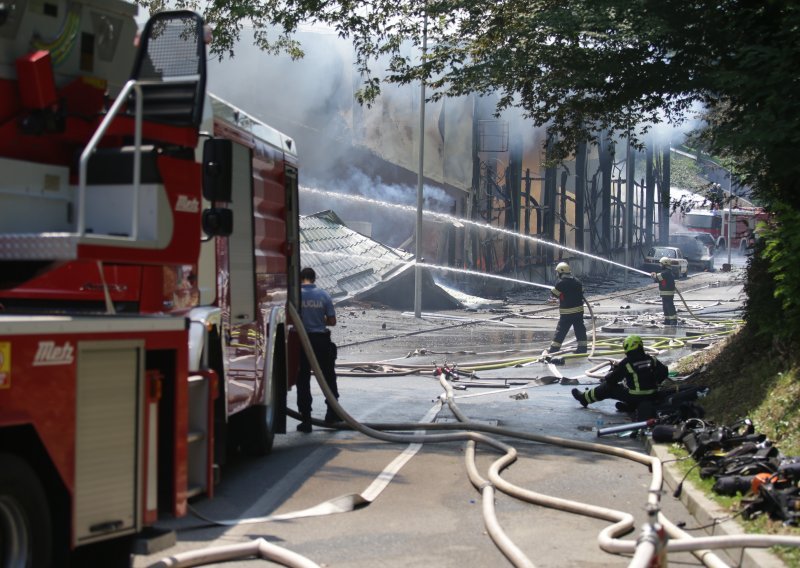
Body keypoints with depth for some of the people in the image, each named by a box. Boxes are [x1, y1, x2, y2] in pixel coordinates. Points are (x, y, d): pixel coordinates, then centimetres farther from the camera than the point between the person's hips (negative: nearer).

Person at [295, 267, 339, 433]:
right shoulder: (324, 295, -4)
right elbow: (332, 321, -1)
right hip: (321, 340, 1)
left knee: (303, 380, 6)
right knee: (328, 377, 19)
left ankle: (306, 420, 6)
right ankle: (332, 413, 24)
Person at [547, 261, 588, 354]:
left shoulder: (561, 283, -16)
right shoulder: (577, 281, 5)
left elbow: (554, 293, -4)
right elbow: (581, 292, 16)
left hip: (566, 312, -5)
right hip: (579, 310, 5)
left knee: (561, 330, 1)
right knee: (580, 329, 11)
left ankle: (554, 348, 6)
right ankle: (582, 348, 14)